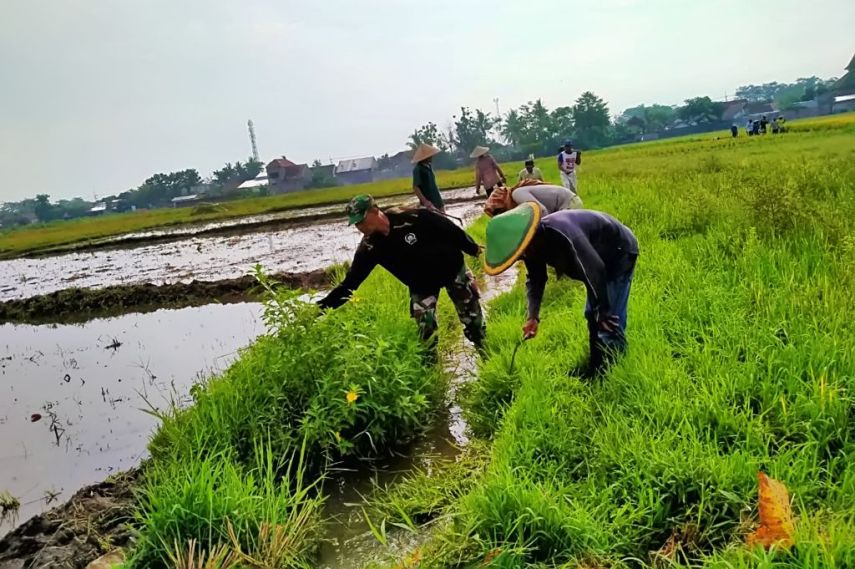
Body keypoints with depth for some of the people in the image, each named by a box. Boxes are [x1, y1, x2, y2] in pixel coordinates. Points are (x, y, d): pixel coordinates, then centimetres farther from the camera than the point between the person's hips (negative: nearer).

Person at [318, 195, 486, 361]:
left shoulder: (412, 217, -31)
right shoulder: (370, 247, -19)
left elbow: (449, 229, -18)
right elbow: (350, 282, -17)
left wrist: (473, 249, -6)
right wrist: (321, 306, -25)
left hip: (452, 268, -2)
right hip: (421, 285, 2)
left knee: (472, 315, 13)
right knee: (426, 332, -7)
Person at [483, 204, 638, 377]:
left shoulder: (561, 233, -42)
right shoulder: (532, 245, -12)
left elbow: (595, 270, -39)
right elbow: (535, 279, 2)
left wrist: (604, 312, -29)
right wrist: (533, 316, -11)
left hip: (620, 251, -9)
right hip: (600, 256, 9)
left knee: (609, 321, -12)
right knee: (592, 315, 18)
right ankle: (597, 366, 33)